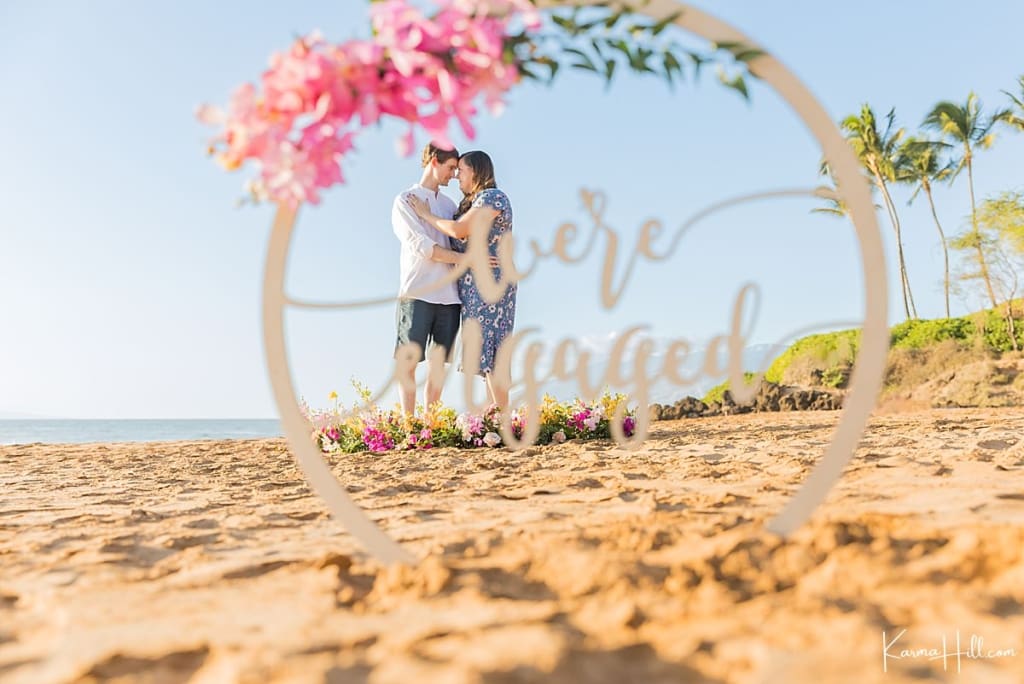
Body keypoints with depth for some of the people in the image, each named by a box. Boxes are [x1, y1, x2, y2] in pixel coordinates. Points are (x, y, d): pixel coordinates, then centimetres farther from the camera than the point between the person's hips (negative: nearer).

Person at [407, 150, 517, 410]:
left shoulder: (492, 197, -8)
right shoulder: (472, 203, 21)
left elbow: (459, 230, -17)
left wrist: (426, 215, -5)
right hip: (475, 289, 9)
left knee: (489, 351, -12)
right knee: (487, 353, 6)